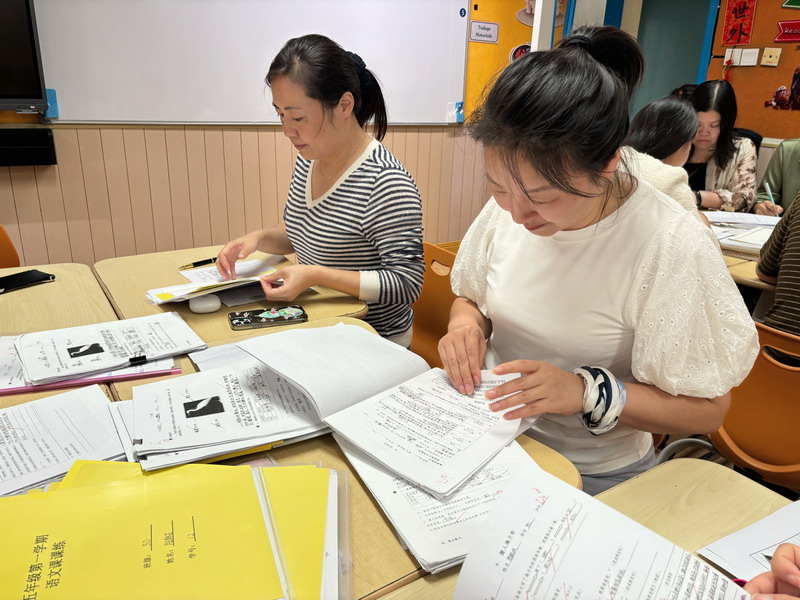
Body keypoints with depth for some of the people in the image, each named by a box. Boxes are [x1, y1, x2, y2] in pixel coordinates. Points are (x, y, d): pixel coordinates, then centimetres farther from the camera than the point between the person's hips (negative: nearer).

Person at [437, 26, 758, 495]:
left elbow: (706, 408, -11)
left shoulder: (674, 248, -19)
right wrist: (466, 325, -13)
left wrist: (586, 393, -24)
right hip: (494, 437, 4)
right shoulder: (507, 207, -7)